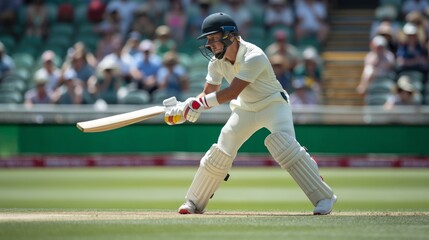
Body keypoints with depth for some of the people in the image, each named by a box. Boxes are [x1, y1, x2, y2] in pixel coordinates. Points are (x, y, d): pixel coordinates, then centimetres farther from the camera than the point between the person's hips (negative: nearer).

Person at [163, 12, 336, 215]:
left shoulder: (254, 57, -32)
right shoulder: (217, 61, -10)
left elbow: (232, 92, -36)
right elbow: (208, 94, -5)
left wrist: (199, 103, -39)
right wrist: (185, 108, -23)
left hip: (273, 104, -7)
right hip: (246, 109, 7)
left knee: (284, 144, -28)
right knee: (221, 152, 3)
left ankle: (324, 197, -24)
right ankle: (194, 203, 18)